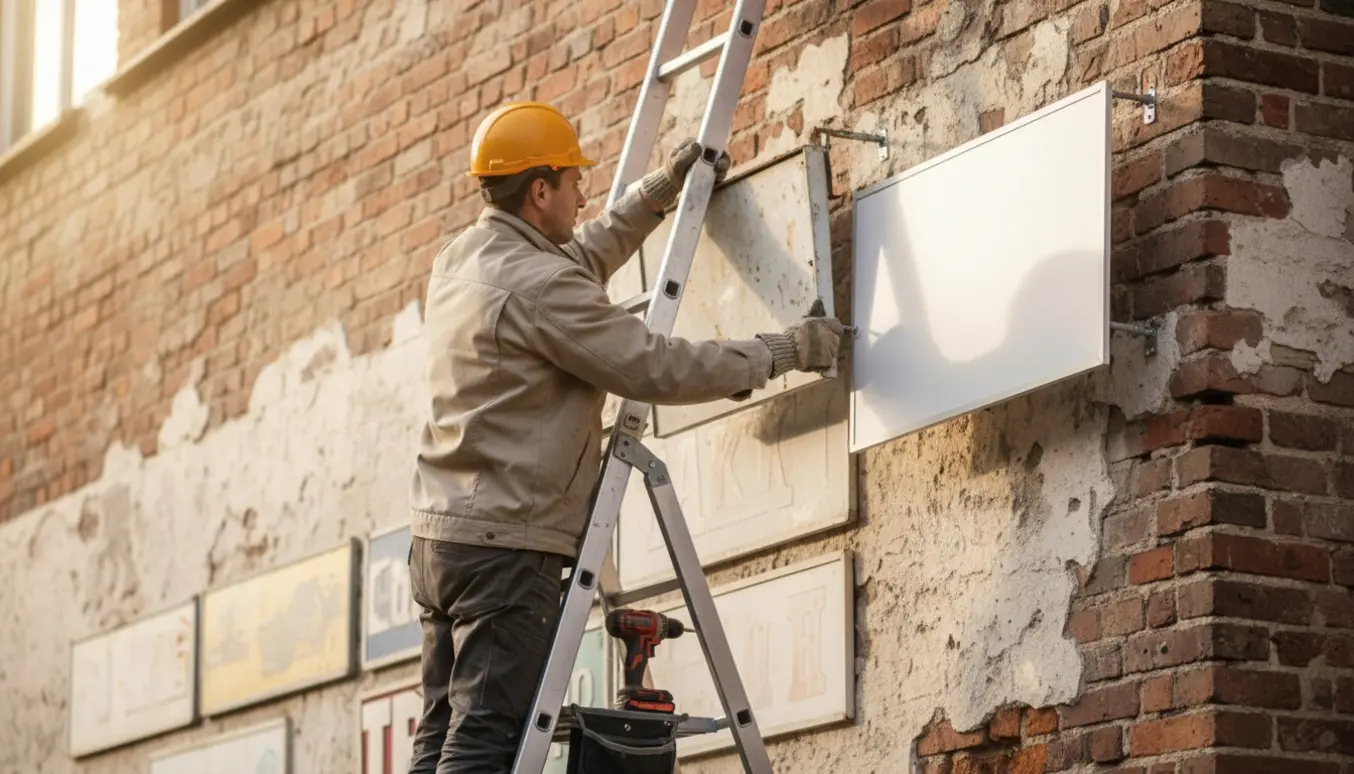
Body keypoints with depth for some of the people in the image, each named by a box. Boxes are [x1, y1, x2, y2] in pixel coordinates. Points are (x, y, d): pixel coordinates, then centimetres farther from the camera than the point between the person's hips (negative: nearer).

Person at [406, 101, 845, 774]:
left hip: (439, 535, 9)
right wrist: (786, 351, -2)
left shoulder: (456, 261, 12)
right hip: (506, 545, -9)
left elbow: (579, 260, 30)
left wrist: (662, 189, 31)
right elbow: (660, 369, -13)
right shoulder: (538, 286, -15)